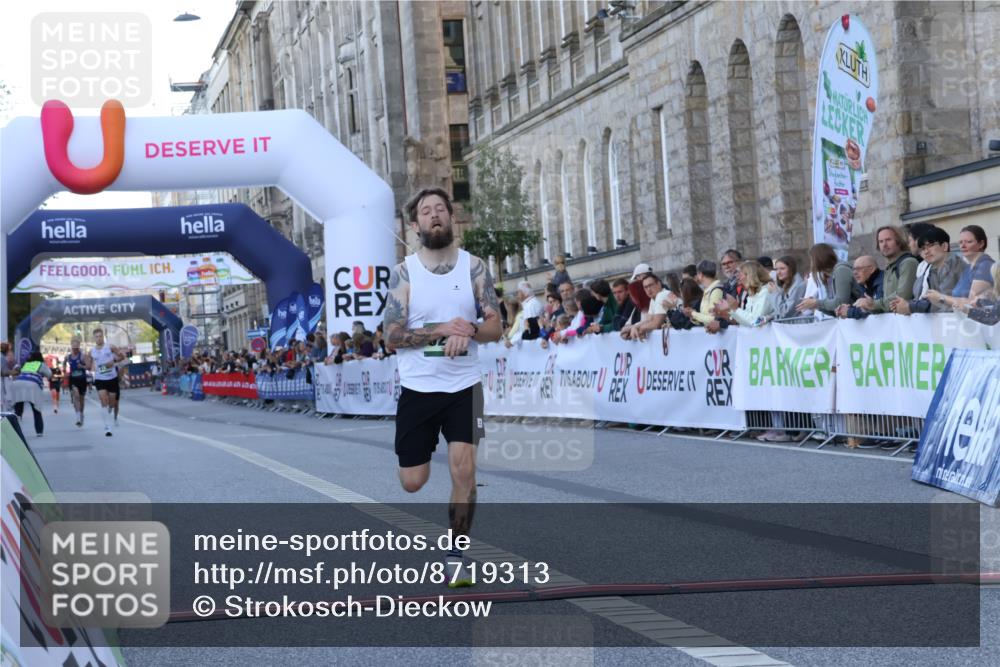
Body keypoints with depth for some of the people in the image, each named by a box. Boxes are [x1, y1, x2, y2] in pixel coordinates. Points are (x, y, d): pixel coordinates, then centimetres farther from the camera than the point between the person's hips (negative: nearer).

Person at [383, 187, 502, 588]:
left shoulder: (474, 267, 0)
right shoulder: (404, 272, -4)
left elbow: (495, 326, -2)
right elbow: (392, 337, -10)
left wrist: (469, 332, -23)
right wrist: (442, 330, -20)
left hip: (464, 386, 0)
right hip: (418, 388, 0)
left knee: (463, 470, -11)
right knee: (412, 483, 5)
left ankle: (455, 555, 3)